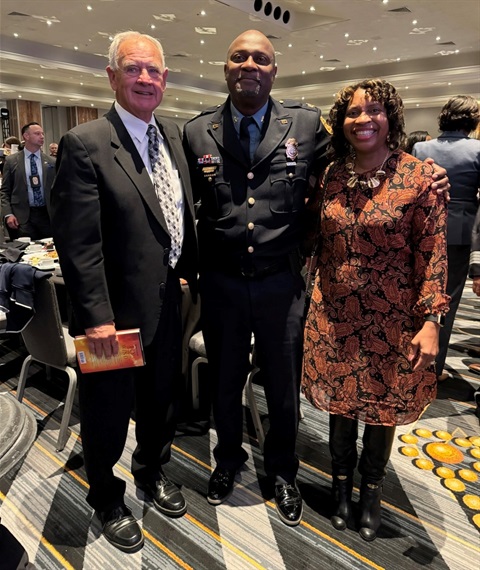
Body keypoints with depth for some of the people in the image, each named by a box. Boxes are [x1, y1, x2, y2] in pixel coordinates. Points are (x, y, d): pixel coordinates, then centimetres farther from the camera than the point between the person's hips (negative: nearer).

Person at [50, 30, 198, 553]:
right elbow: (77, 242, -18)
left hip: (167, 301, 7)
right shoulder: (85, 144, -16)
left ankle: (152, 471, 52)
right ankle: (106, 499, 43)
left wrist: (190, 272, 9)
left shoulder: (172, 134, 6)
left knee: (161, 399, 24)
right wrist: (97, 315, -19)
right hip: (116, 312, -6)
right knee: (108, 413, 15)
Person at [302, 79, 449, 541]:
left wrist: (431, 319, -14)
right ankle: (341, 486, 41)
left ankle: (371, 492, 40)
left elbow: (433, 253, -9)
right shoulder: (330, 176, 1)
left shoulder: (420, 176, -9)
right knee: (339, 402, 16)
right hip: (334, 315, 3)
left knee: (382, 407, 14)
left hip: (392, 320, -2)